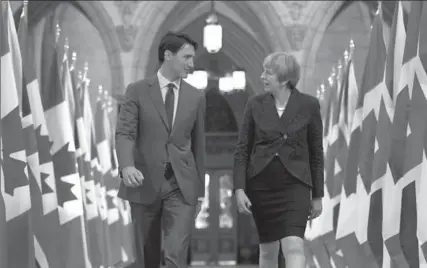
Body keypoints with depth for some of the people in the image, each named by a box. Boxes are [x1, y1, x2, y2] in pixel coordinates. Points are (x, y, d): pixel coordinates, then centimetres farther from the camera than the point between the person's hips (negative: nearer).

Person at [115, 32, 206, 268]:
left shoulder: (196, 97, 8)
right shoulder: (137, 91, 0)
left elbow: (198, 144, 13)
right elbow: (124, 133, -11)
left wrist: (199, 190, 14)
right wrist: (127, 166, -30)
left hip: (181, 186, 1)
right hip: (145, 184, -1)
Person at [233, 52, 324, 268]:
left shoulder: (308, 105, -3)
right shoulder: (255, 104, 0)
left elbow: (316, 152, 4)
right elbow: (242, 150, 1)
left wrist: (317, 195, 5)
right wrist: (239, 189, -9)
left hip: (294, 185, -2)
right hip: (261, 186, 2)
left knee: (293, 247, -17)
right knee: (268, 249, 10)